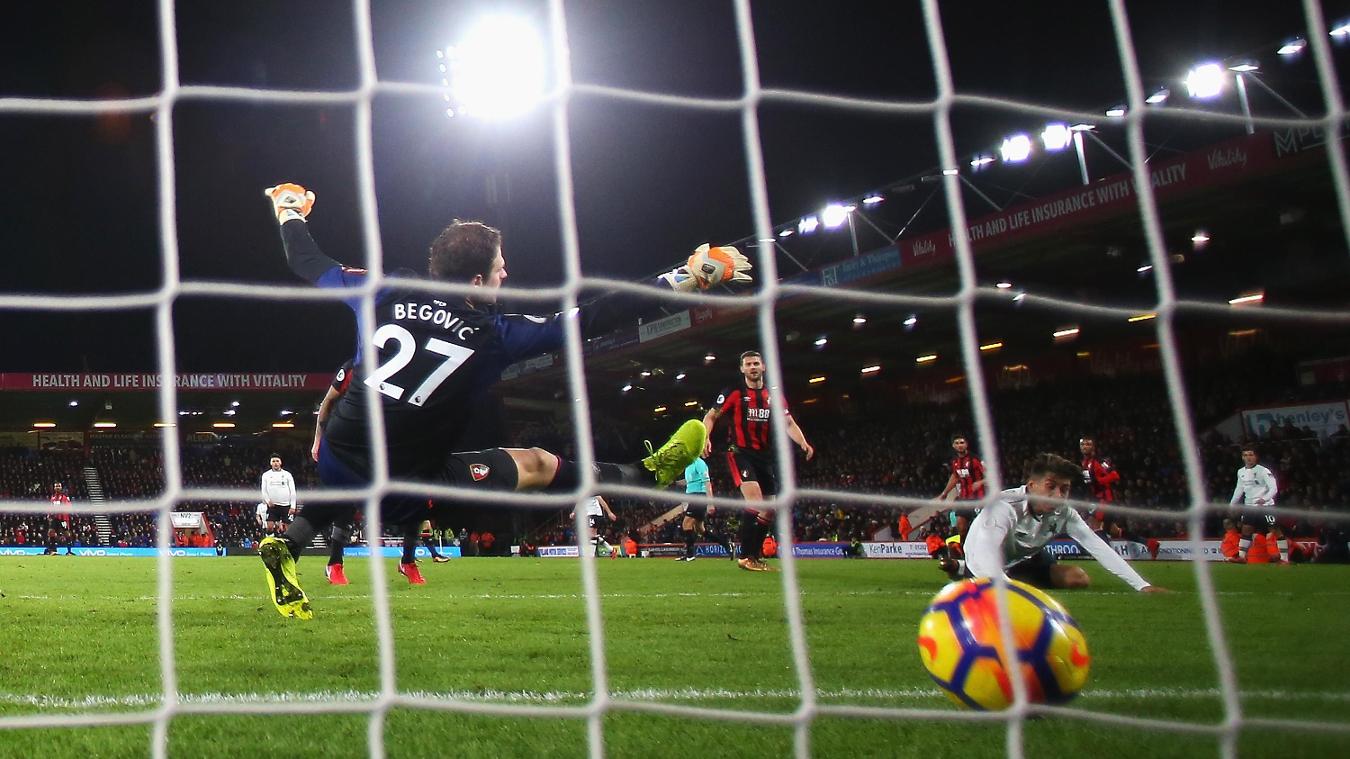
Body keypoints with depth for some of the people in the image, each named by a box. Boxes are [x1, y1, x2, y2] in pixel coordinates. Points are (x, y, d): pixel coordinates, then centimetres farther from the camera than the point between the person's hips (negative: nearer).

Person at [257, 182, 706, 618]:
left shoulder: (389, 294, -1)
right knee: (537, 465, 6)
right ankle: (648, 475, 19)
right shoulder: (492, 334, -10)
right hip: (400, 493, -4)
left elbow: (310, 266, 13)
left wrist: (290, 217, 35)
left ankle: (285, 546, 33)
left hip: (335, 464, 5)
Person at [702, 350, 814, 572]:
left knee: (769, 510, 6)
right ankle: (746, 556, -16)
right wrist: (706, 438, -19)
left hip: (767, 456, 6)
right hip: (741, 453, -6)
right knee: (755, 502, -23)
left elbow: (789, 423, 9)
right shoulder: (734, 393, -3)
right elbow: (711, 416, 0)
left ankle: (756, 555, 21)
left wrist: (803, 443, -8)